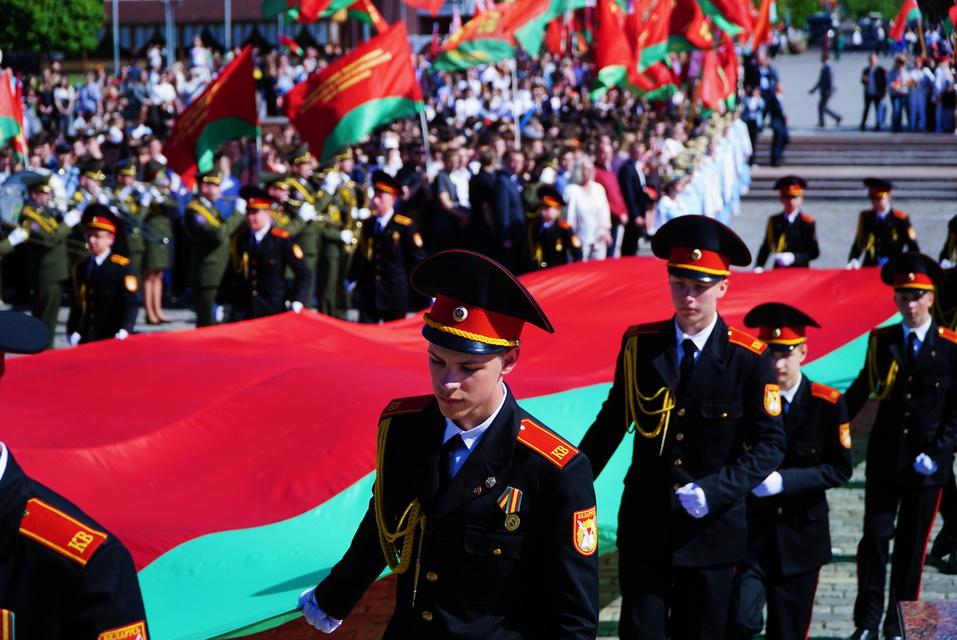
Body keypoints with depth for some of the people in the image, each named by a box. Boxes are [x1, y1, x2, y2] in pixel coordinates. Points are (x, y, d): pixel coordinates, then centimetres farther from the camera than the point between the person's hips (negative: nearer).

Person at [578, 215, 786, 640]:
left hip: (712, 529, -1)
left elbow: (770, 444, -5)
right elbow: (612, 422, 10)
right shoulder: (639, 345, 0)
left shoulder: (748, 359, -7)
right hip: (644, 526, 1)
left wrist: (715, 491, -18)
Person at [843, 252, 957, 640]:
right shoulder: (881, 342, 4)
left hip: (926, 463, -1)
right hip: (884, 458, 1)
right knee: (875, 536, -4)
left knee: (912, 545, 4)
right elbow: (861, 390, 10)